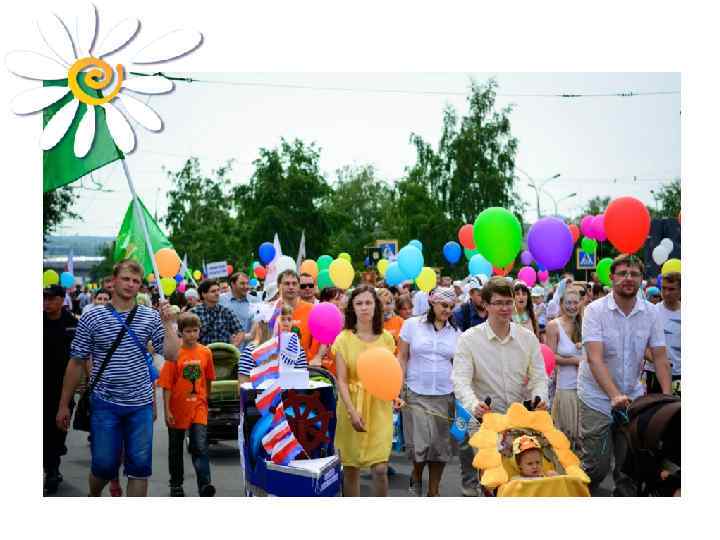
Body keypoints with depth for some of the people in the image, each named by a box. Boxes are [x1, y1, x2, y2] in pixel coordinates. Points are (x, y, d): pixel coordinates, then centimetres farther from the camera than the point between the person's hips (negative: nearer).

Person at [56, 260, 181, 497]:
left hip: (141, 404, 1)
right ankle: (93, 497, 35)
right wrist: (64, 405, 4)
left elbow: (172, 355, -4)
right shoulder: (91, 318, -1)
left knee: (140, 467, 3)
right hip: (105, 403, -1)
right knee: (104, 466, 4)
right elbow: (76, 363, 3)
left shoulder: (151, 317, 1)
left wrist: (167, 322, -14)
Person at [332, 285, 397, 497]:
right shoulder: (344, 339, -3)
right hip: (351, 406, -1)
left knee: (380, 468, -5)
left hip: (379, 407, 1)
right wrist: (352, 412, -17)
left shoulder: (386, 338, 5)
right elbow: (341, 380, -6)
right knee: (350, 467, 5)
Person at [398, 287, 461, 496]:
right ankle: (416, 475, 24)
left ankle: (433, 491, 21)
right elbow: (402, 358, 3)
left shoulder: (455, 332, 7)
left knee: (440, 445, 4)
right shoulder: (412, 324, 1)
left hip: (445, 395, 2)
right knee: (419, 443, -8)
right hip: (416, 395, -2)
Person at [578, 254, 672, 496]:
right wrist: (615, 395, -34)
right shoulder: (595, 310, -12)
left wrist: (667, 397, -13)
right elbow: (595, 359, -22)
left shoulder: (651, 313, -1)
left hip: (633, 397, 3)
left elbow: (660, 358, 1)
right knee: (596, 466, -1)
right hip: (598, 398, -3)